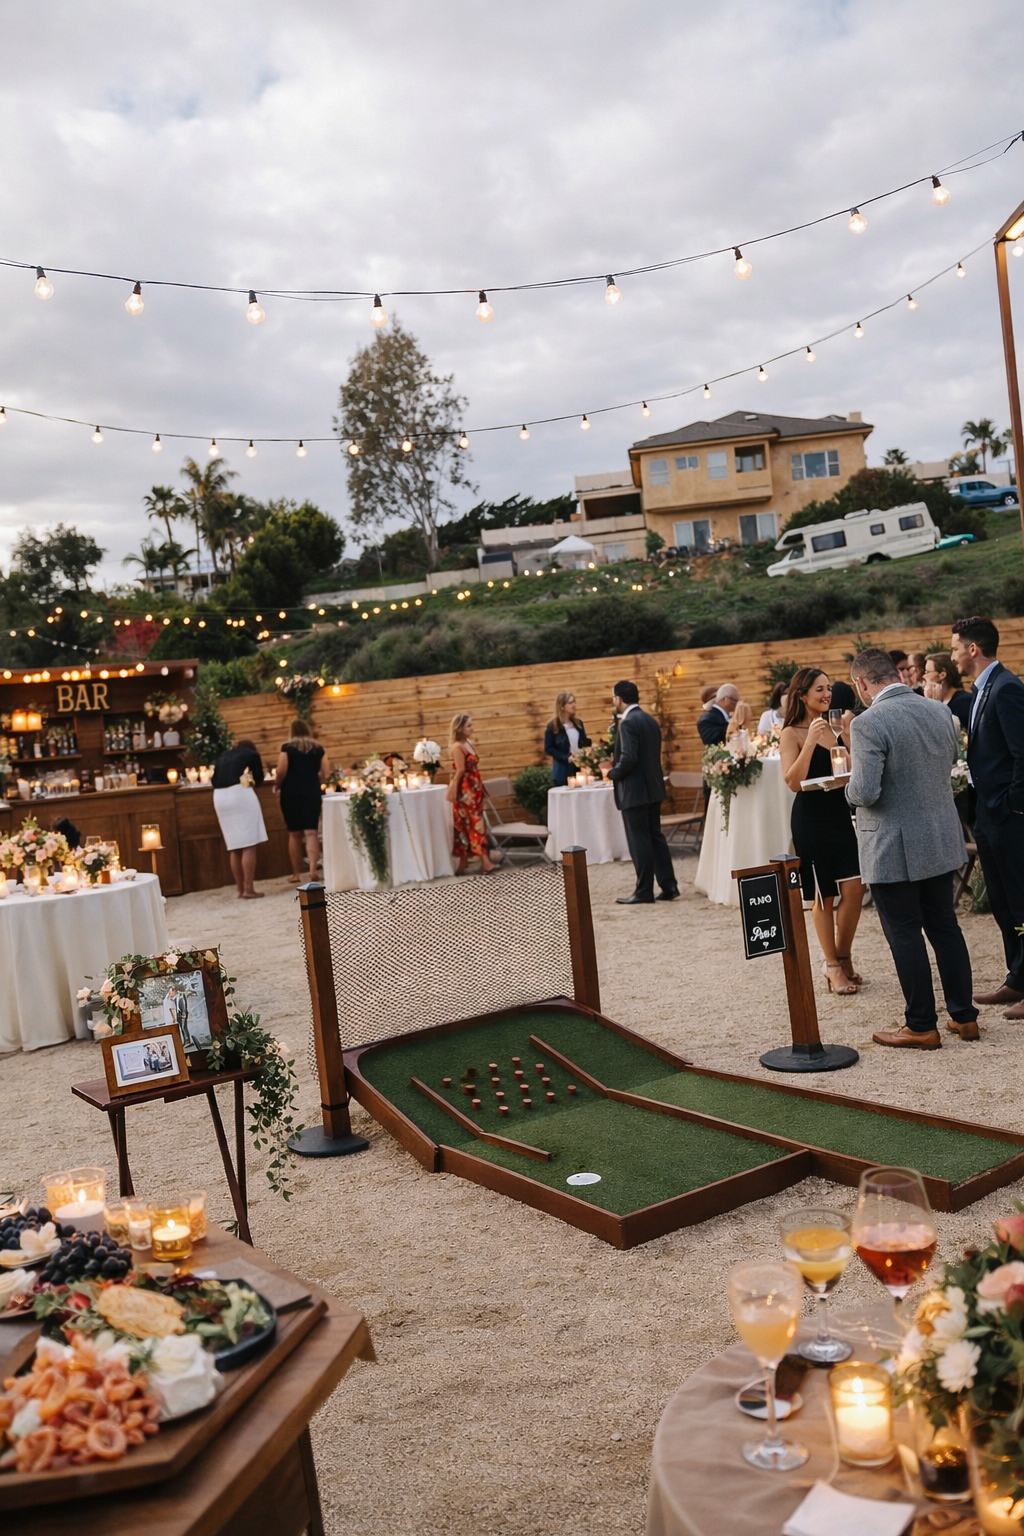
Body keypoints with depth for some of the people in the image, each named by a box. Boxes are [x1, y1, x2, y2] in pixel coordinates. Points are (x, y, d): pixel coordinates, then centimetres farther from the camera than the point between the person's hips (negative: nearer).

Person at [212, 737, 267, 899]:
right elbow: (259, 778, 15)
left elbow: (214, 780, 17)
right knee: (248, 845, -3)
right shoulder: (252, 754, 12)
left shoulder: (222, 755, 23)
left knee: (234, 847, 10)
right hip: (240, 794, -5)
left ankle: (240, 889, 13)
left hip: (219, 797, 5)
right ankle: (248, 889, -7)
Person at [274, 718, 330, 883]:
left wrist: (277, 787, 8)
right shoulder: (318, 748, 6)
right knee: (311, 832, -2)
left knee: (294, 833, 8)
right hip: (312, 792, 1)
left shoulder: (287, 747, -2)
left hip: (291, 792, -1)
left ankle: (296, 874, 12)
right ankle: (313, 868, -18)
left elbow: (281, 771, -9)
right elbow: (325, 773, 3)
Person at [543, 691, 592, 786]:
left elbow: (584, 742, 20)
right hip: (563, 772, -5)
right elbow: (548, 749, -7)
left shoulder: (578, 723, 13)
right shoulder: (552, 726, -4)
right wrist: (566, 757, -17)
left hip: (579, 769, 5)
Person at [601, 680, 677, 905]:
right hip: (652, 787, 9)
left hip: (634, 791, -9)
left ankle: (644, 892, 4)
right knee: (655, 837, 14)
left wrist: (613, 773, -9)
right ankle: (669, 887, 15)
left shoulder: (628, 722, -16)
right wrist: (616, 764, 16)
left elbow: (629, 757, -25)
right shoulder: (650, 720, 12)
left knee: (639, 842, -2)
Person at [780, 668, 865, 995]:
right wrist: (811, 739, -23)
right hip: (811, 818, -4)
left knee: (855, 888, -1)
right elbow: (793, 781, -18)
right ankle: (833, 966, 20)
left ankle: (844, 957, 20)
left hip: (841, 813, 5)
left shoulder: (834, 727, 7)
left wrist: (847, 734, -7)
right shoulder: (792, 733, -7)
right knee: (823, 896, 5)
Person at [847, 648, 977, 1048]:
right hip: (941, 841, 7)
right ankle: (963, 1016, 26)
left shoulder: (868, 724, -21)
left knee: (905, 936, 4)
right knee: (944, 926, 17)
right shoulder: (939, 712, 3)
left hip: (894, 849, -7)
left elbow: (865, 793, -24)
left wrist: (850, 785, -3)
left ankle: (921, 1027, 14)